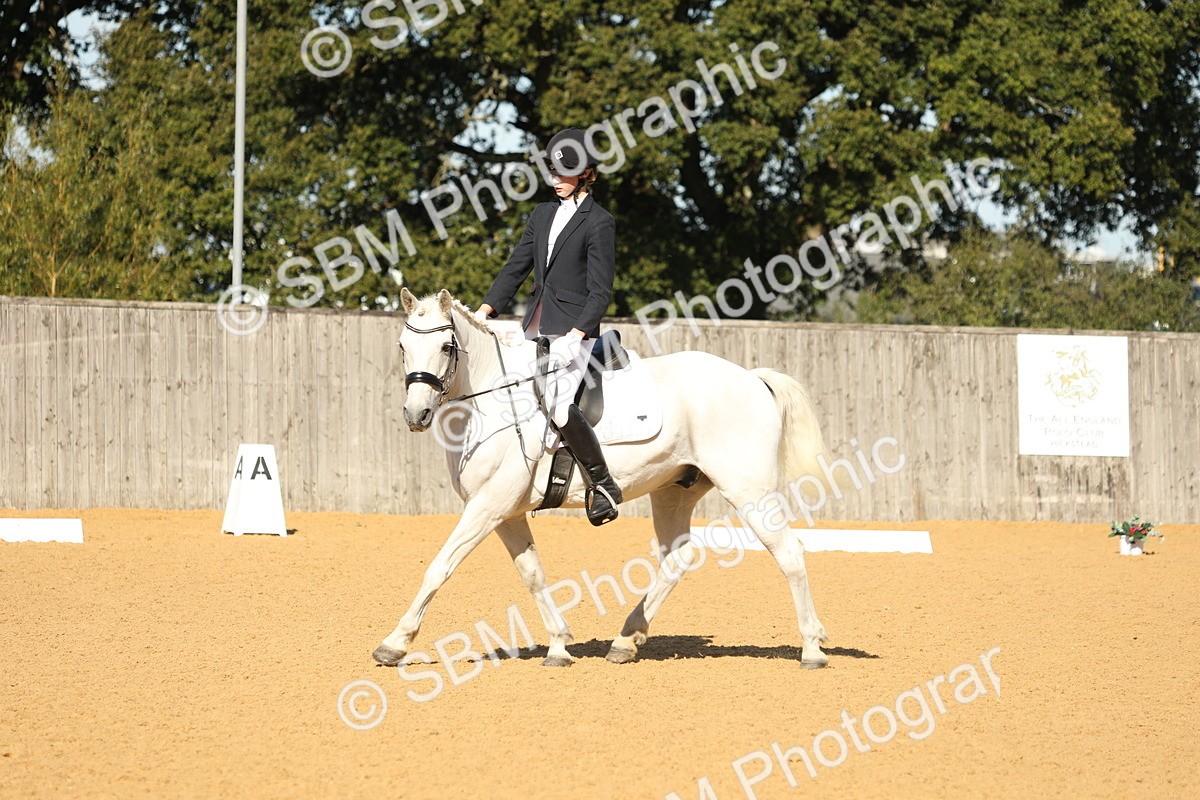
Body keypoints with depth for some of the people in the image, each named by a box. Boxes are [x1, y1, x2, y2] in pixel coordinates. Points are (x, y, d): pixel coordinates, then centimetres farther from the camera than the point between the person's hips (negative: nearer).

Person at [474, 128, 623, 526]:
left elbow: (600, 291, -11)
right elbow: (516, 268, 15)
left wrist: (576, 336, -22)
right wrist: (484, 310, 4)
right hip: (535, 328, 8)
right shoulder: (543, 214, 15)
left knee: (557, 404, -26)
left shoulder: (599, 223, -6)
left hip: (571, 331, -8)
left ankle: (602, 483, -14)